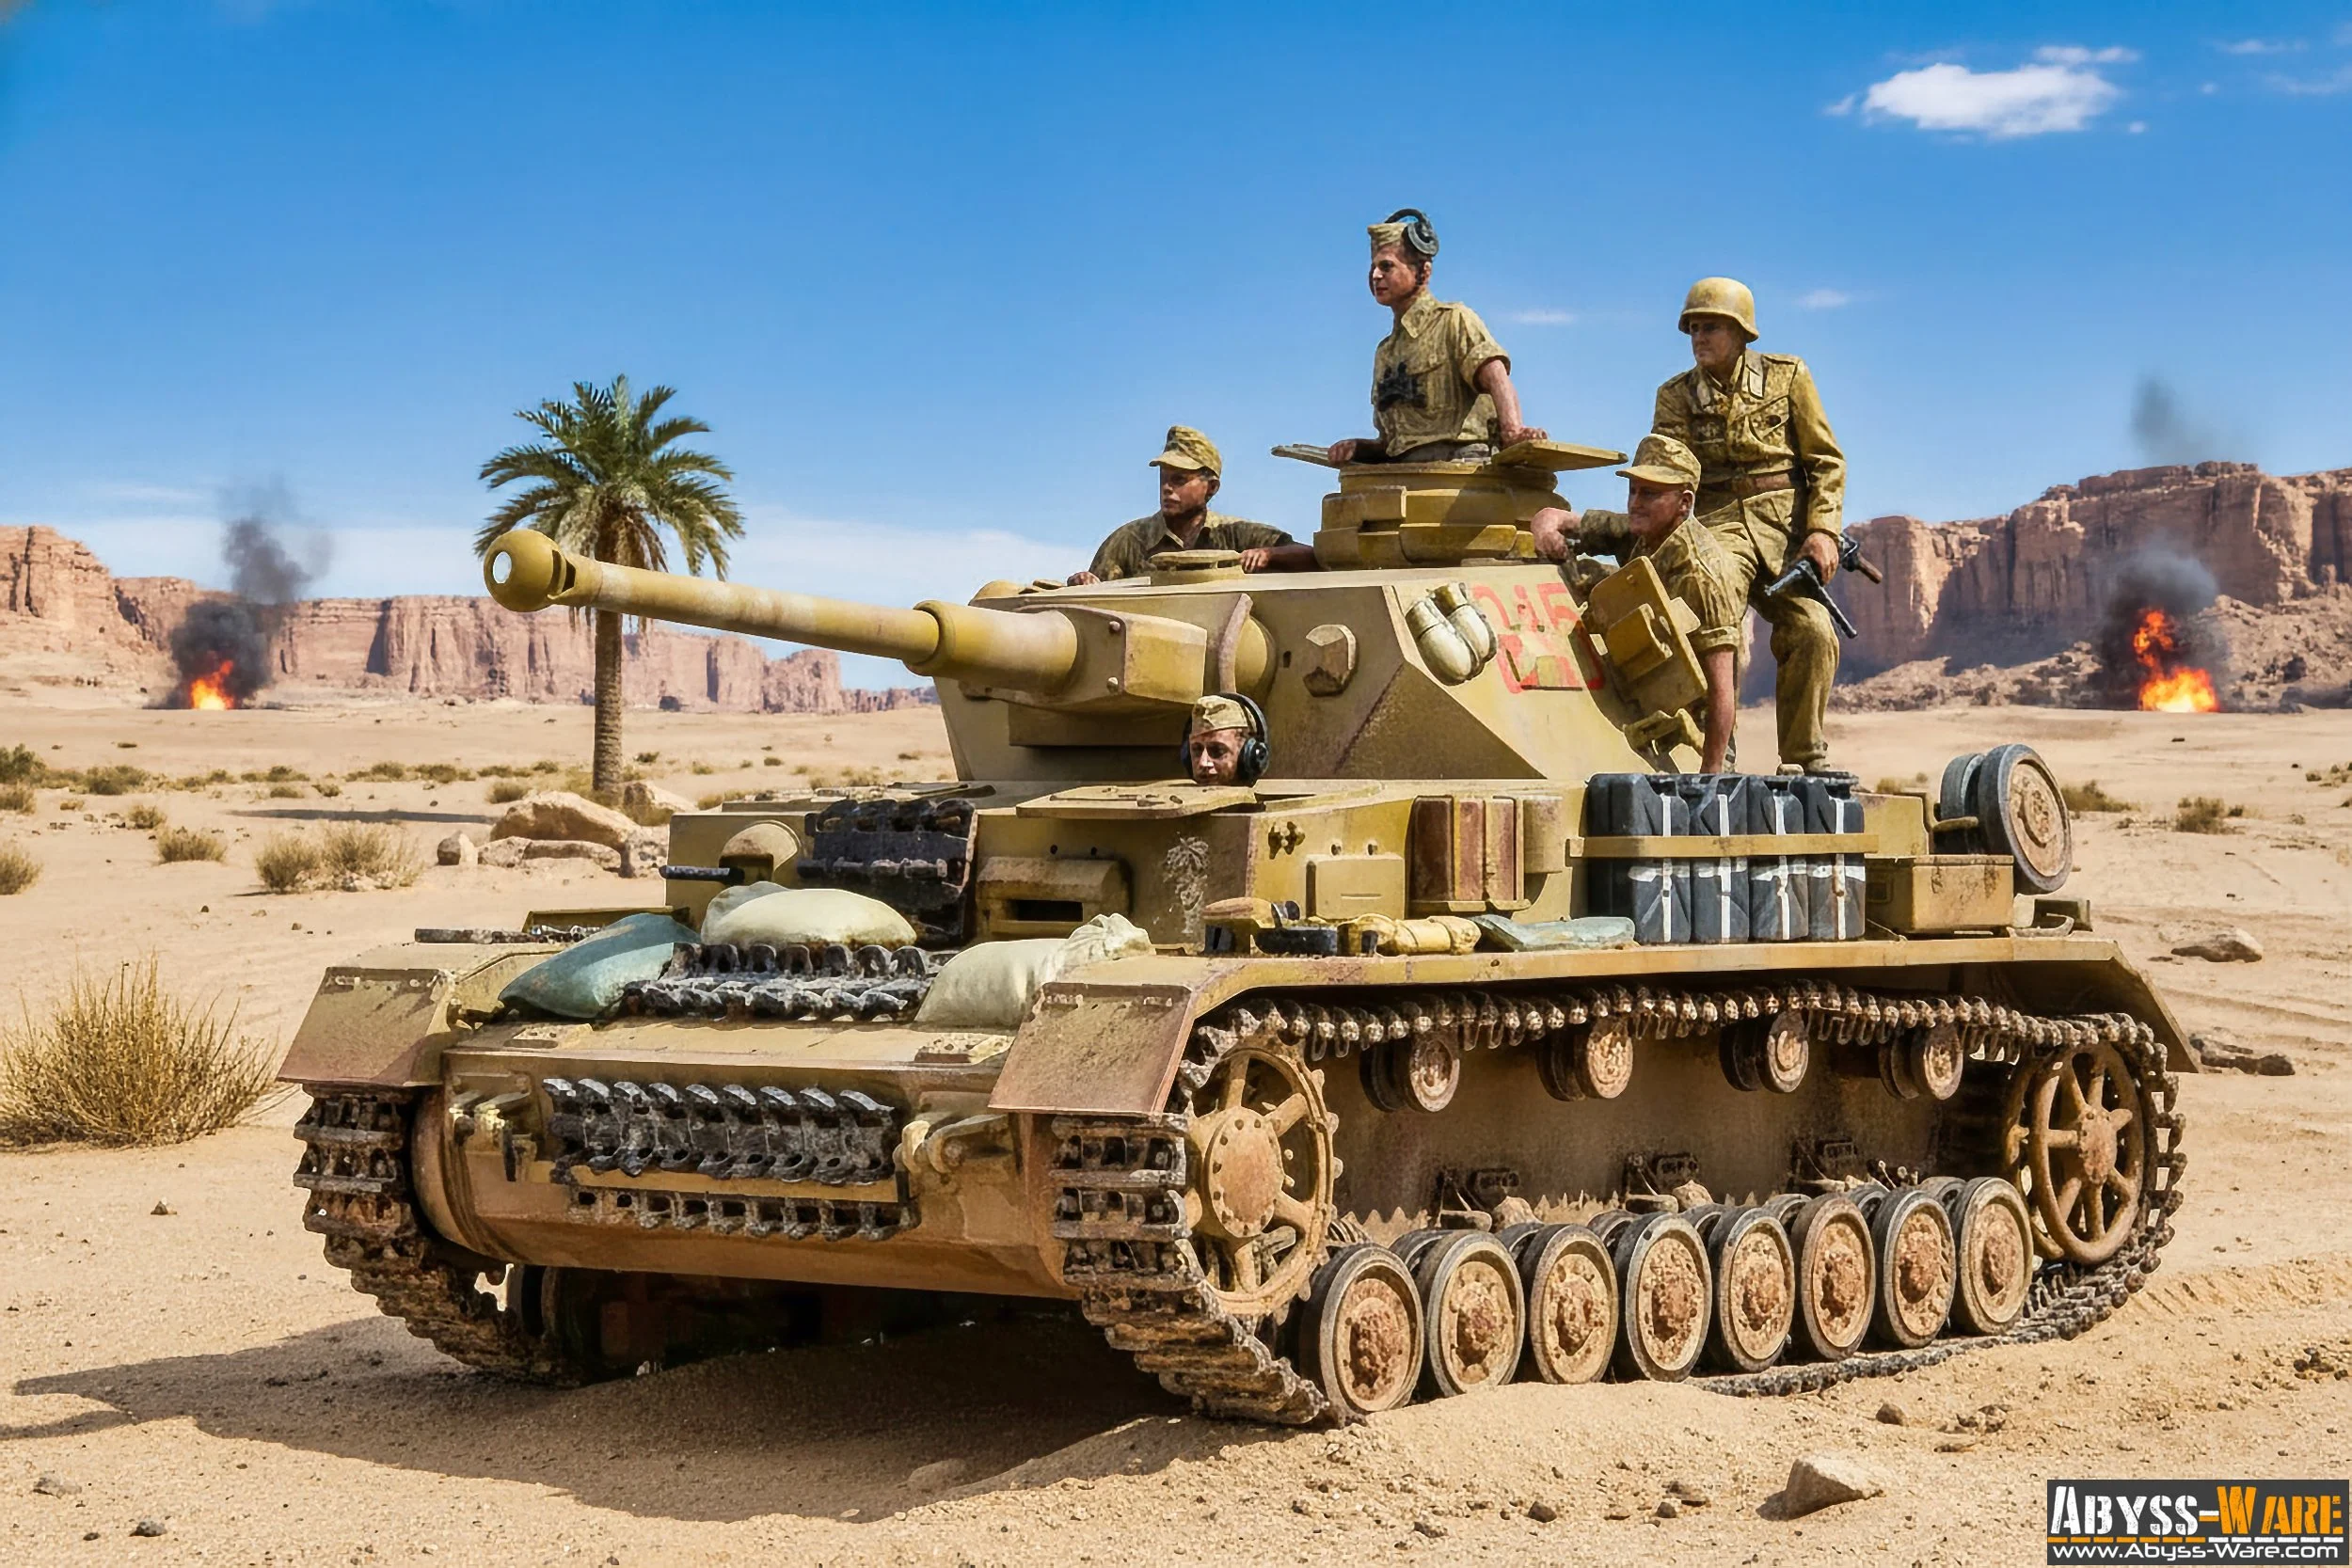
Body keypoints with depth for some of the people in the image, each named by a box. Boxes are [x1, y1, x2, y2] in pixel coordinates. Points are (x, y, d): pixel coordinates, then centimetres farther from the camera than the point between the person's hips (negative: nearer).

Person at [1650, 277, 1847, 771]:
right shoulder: (1676, 396, 8)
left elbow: (1826, 460, 7)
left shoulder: (1787, 376, 6)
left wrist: (1822, 529, -5)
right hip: (1719, 521, -1)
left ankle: (1805, 758, 0)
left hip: (1787, 521, 1)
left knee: (1812, 632, -15)